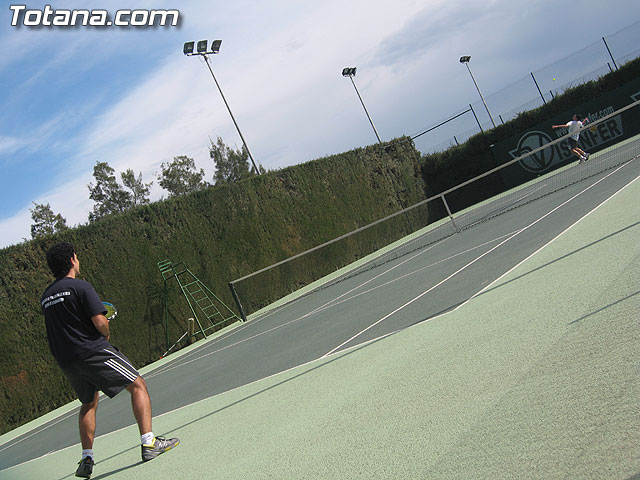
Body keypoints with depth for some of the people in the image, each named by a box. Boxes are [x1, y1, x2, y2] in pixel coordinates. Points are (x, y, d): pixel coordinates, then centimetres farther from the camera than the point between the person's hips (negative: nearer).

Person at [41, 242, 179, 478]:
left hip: (66, 361, 7)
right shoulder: (80, 286, -10)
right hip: (93, 351, -7)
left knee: (89, 403, 25)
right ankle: (149, 443, -11)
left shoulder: (46, 296, 13)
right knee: (138, 385, 1)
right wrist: (106, 335, 4)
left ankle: (86, 459, 18)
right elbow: (100, 322, -17)